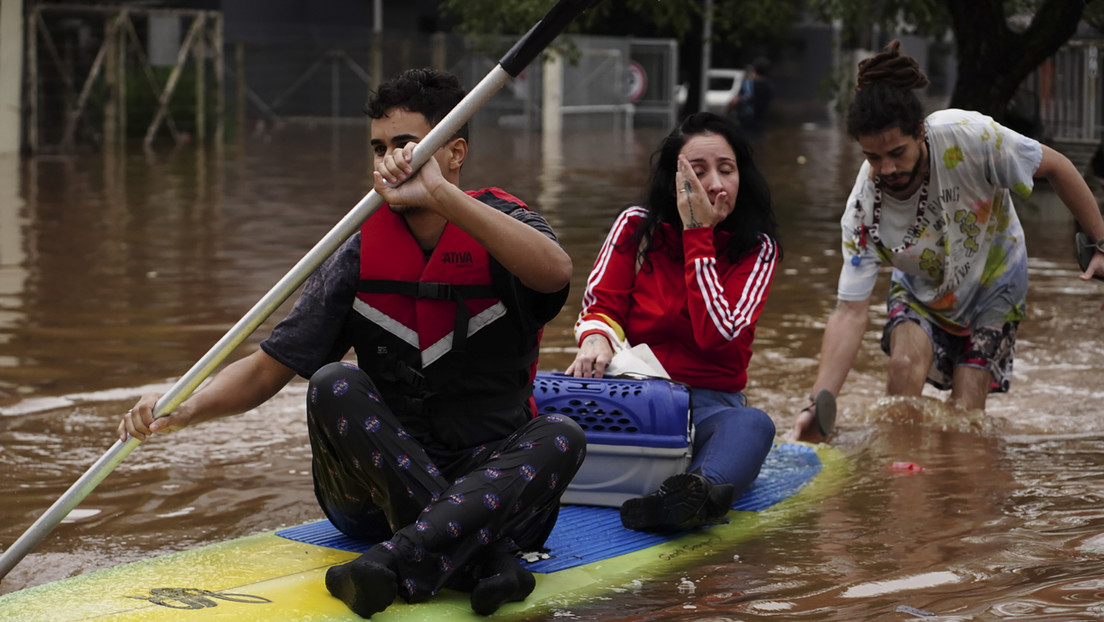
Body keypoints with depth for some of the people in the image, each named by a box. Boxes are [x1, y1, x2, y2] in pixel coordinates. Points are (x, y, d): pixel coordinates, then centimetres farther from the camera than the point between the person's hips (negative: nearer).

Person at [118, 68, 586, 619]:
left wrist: (440, 195, -40)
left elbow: (555, 272, -32)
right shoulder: (361, 256, -1)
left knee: (561, 437, -30)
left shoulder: (500, 224, -6)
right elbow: (267, 368, -3)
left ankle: (398, 563, -46)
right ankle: (481, 563, -36)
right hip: (376, 489, 2)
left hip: (492, 487, -1)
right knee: (333, 385, -24)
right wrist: (184, 409, -23)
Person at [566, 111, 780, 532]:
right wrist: (596, 339, -24)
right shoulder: (637, 226, 8)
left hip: (710, 405, -1)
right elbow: (600, 305, 1)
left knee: (752, 425, -38)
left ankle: (702, 488, -72)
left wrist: (698, 235, -8)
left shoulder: (757, 248, 4)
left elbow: (717, 332, -10)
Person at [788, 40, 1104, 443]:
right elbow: (851, 311, -28)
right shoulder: (864, 210, -28)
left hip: (993, 284, -1)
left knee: (964, 414, -9)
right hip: (922, 292, 1)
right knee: (906, 361, -28)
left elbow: (1054, 168, -18)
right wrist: (820, 402, -40)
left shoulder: (969, 136, -35)